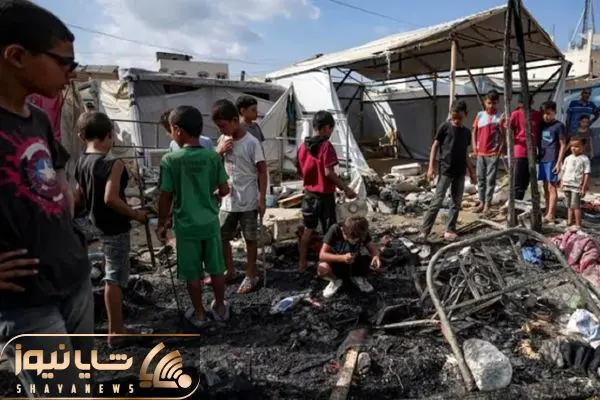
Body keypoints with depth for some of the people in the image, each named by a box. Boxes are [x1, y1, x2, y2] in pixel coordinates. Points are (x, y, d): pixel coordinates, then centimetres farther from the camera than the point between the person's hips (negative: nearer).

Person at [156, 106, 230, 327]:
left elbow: (165, 197, -10)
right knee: (216, 269, 16)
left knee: (192, 273, 12)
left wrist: (161, 224, 4)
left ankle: (199, 314, 25)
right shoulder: (213, 156, -7)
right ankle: (220, 307, 31)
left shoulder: (170, 160, -14)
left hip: (186, 225, -2)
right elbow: (224, 190, -3)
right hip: (210, 222, 3)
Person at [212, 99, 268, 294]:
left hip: (248, 201, -6)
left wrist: (262, 199, -14)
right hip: (228, 200, 6)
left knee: (250, 238, 8)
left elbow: (262, 171, -11)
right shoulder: (223, 139, 4)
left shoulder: (251, 142, -13)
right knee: (220, 236, 12)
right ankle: (230, 271, 31)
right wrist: (219, 151, -8)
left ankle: (251, 276, 22)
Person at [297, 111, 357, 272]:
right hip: (325, 196, -6)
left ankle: (302, 263, 24)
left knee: (308, 229, 17)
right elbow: (329, 173, -21)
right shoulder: (326, 146, -16)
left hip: (309, 194, 7)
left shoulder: (302, 146, 4)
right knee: (329, 232, 5)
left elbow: (300, 172, 10)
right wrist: (346, 188, -14)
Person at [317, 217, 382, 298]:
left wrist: (376, 256, -40)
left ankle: (358, 277, 6)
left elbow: (373, 249, -16)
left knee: (376, 263, -25)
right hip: (337, 263, -3)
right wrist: (342, 258, -46)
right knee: (322, 269, -36)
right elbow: (322, 255, -31)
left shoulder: (363, 233, -18)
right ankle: (336, 280, -1)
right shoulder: (335, 230, -28)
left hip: (354, 265, 3)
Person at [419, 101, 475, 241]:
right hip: (445, 170, -5)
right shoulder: (445, 127, -4)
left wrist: (471, 171, 18)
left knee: (457, 202, 7)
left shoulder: (466, 132, 10)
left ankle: (450, 230, 17)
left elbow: (465, 153, 17)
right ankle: (424, 230, -3)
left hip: (460, 172, 5)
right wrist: (431, 166, -9)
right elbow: (435, 146, -2)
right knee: (437, 201, -7)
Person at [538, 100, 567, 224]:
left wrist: (559, 162, -13)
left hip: (552, 160, -6)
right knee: (546, 188, 11)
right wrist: (538, 157, 10)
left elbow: (563, 145, -7)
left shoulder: (559, 126, -6)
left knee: (552, 187, -5)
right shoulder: (542, 125, 11)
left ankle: (550, 216, -5)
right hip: (542, 160, 6)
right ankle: (547, 213, 20)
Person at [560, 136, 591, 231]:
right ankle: (570, 221, 24)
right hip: (567, 185, 5)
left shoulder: (584, 159, -4)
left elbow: (586, 174, -6)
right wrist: (562, 183, 10)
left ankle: (578, 225, 1)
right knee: (570, 205, 14)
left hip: (577, 186, -5)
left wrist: (584, 187, -9)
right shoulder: (568, 158, 10)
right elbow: (563, 171, 16)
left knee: (575, 205, -6)